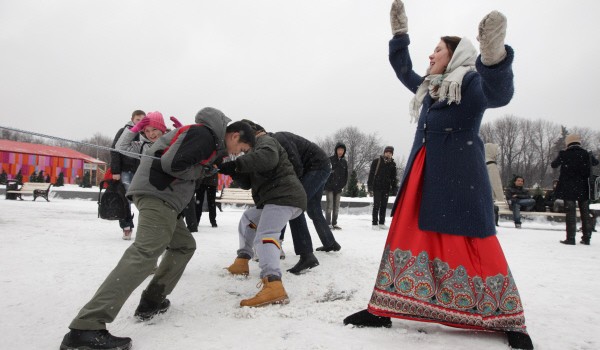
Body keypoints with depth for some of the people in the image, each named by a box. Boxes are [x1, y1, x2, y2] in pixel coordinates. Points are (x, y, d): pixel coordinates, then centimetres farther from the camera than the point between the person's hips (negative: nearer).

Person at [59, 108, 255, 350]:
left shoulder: (209, 137, 23)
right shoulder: (205, 134, -10)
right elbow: (173, 164, -20)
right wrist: (204, 171, -5)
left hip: (163, 194, 11)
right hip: (157, 192, -11)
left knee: (184, 245, 18)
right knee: (146, 252, -22)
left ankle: (151, 302, 15)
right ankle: (85, 329, -28)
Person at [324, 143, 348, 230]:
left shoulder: (344, 162, 10)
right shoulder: (330, 159, -4)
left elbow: (346, 175, 14)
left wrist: (343, 185, 4)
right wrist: (325, 184, -8)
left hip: (339, 188, 5)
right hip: (329, 186, -5)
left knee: (336, 206, 8)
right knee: (329, 205, -8)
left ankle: (334, 223, 16)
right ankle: (328, 223, -2)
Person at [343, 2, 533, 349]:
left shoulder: (472, 81, -4)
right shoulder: (429, 87, 20)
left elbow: (499, 93, -25)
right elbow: (404, 72, 36)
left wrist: (495, 56, -45)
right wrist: (400, 33, 30)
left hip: (460, 176, -7)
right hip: (423, 173, 8)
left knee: (471, 244, -7)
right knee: (407, 233, 4)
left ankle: (509, 321, 9)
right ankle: (383, 309, 9)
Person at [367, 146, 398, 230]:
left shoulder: (392, 164, 10)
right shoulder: (376, 161, -4)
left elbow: (393, 177, 16)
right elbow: (371, 174, -5)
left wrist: (394, 187, 8)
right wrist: (370, 187, -10)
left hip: (386, 188, 4)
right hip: (377, 187, -4)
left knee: (384, 206, 9)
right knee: (376, 205, -3)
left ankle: (382, 223, 18)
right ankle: (375, 224, 1)